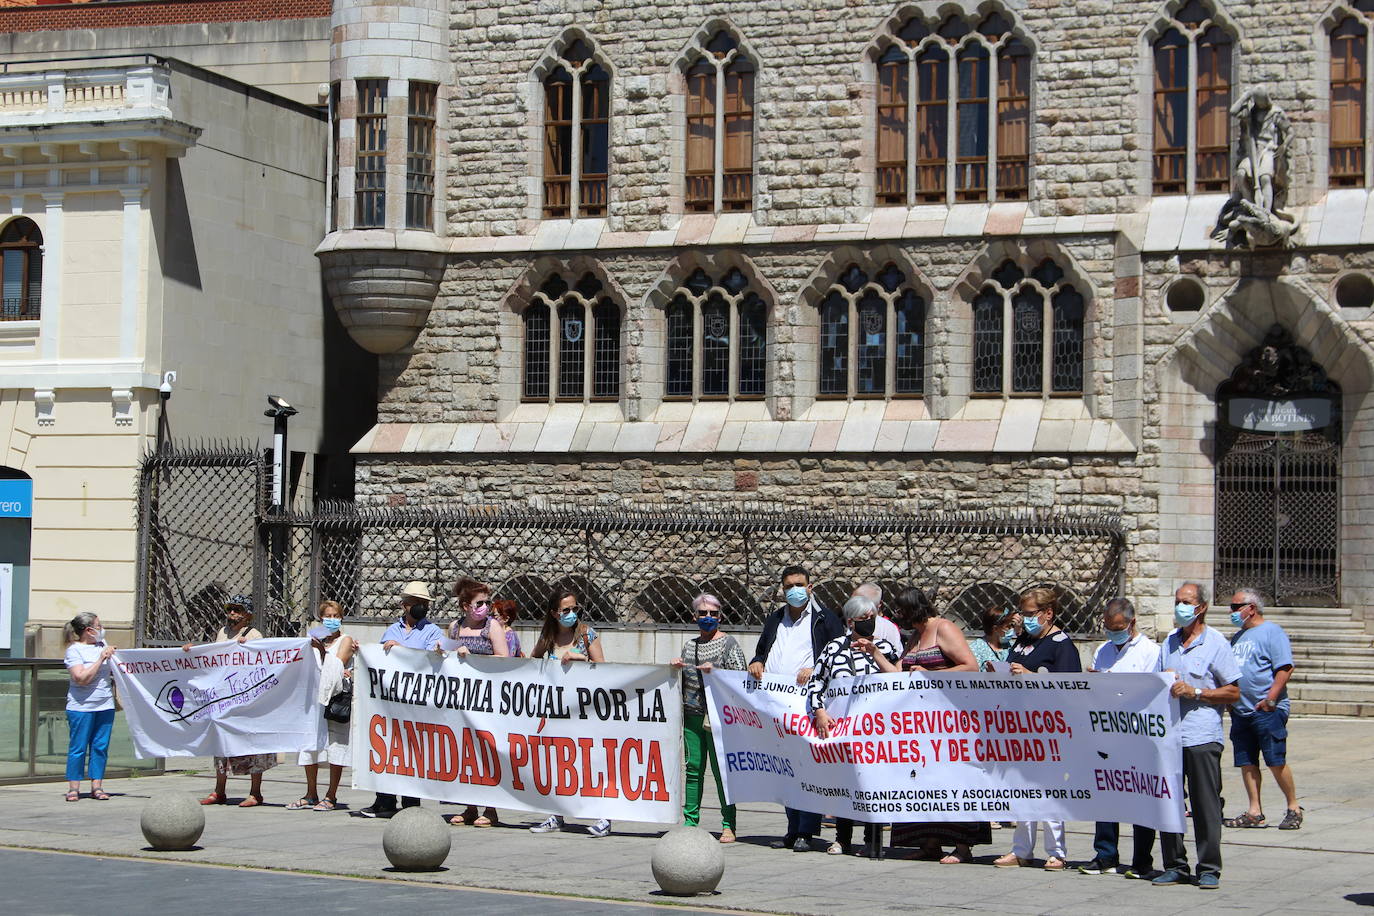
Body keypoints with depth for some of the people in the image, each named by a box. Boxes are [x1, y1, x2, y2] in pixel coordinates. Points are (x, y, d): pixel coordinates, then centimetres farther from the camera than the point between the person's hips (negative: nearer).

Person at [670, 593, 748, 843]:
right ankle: (690, 821, 11)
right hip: (692, 715, 5)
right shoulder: (689, 644, 17)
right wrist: (678, 668, 5)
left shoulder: (728, 643, 0)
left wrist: (715, 671, -17)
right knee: (693, 768, 5)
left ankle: (728, 825, -2)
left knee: (721, 770, -6)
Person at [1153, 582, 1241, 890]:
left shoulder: (1216, 643, -1)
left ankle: (1209, 870, 4)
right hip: (1168, 734, 5)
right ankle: (1174, 866, 13)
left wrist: (1195, 692, -12)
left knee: (1205, 806, -2)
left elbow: (1233, 692, -3)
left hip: (1202, 735, -5)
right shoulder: (1169, 641, 16)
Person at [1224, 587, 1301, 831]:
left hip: (1267, 711, -8)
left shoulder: (1271, 632, -6)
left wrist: (1270, 698, -21)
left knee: (1276, 762, -7)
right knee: (1246, 763, 6)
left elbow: (1285, 667, -15)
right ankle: (1254, 812, 11)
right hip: (1240, 711, 8)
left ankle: (1293, 808, 5)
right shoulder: (1238, 636, 20)